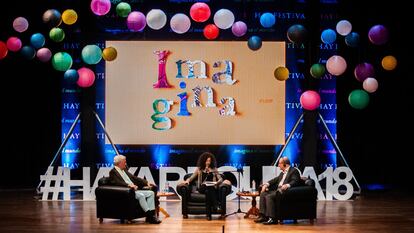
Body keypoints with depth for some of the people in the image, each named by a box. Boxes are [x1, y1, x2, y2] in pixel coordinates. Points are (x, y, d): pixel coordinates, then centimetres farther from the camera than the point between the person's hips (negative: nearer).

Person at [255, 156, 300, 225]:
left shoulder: (294, 171, -4)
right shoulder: (283, 172, 25)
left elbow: (295, 181, -18)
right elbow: (276, 179, 22)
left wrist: (287, 185, -36)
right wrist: (266, 184, 7)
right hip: (278, 190, 10)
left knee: (269, 196, -27)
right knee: (263, 194, -1)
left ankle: (272, 219, -28)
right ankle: (263, 216, -6)